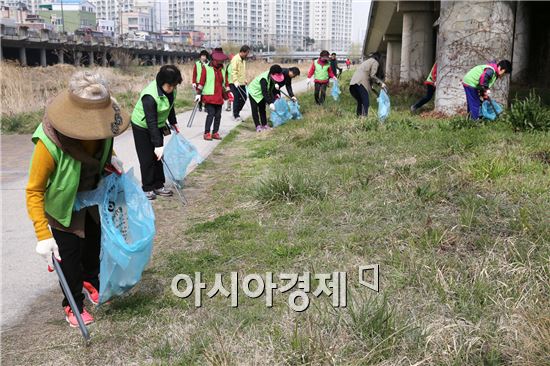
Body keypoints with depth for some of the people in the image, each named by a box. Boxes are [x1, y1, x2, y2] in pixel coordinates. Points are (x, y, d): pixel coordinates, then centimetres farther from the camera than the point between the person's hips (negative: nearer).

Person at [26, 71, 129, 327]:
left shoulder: (99, 128, -22)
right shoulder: (49, 144, -39)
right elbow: (34, 191, -29)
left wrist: (111, 160, -14)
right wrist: (43, 235, -32)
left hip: (93, 198, 6)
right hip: (64, 204, -5)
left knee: (93, 243, 23)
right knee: (70, 255, 3)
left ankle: (91, 281, 51)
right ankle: (73, 305, 28)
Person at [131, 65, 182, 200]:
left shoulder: (171, 89, -12)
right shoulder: (149, 96, -35)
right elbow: (151, 122, -35)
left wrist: (173, 122, 15)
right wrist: (158, 145, -36)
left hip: (158, 125, 7)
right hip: (142, 127, -7)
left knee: (158, 157, 9)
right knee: (147, 158, -4)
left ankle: (158, 186, 18)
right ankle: (147, 188, 8)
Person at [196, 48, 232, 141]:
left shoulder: (223, 68, 11)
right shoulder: (206, 68, -5)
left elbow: (225, 82, 18)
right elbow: (201, 82, -5)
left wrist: (228, 93, 15)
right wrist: (199, 94, -7)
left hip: (219, 97, 6)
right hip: (209, 96, -5)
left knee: (218, 115, 7)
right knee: (211, 114, -10)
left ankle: (215, 132, 17)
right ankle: (207, 133, -2)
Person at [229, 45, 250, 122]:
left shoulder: (243, 59, 15)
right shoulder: (235, 59, -14)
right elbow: (233, 71, -21)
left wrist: (245, 79, 20)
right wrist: (235, 81, -28)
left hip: (242, 83, 9)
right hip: (235, 83, -9)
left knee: (244, 98, 9)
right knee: (237, 98, -5)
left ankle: (237, 112, 24)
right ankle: (236, 115, 5)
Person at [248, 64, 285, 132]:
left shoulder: (273, 78, -15)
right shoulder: (264, 79, -38)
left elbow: (272, 90, -5)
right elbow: (265, 92, -41)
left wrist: (273, 100, -14)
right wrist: (270, 103, -45)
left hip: (262, 94, 8)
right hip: (254, 93, -8)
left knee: (262, 109, 11)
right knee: (255, 110, -8)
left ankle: (264, 125, 16)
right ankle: (258, 126, -7)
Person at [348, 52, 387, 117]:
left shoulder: (367, 61, 32)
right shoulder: (375, 62, 6)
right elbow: (372, 75, -5)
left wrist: (371, 86, 34)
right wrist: (381, 83, -4)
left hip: (353, 82, 8)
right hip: (361, 82, -8)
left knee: (360, 102, 14)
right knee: (365, 102, -9)